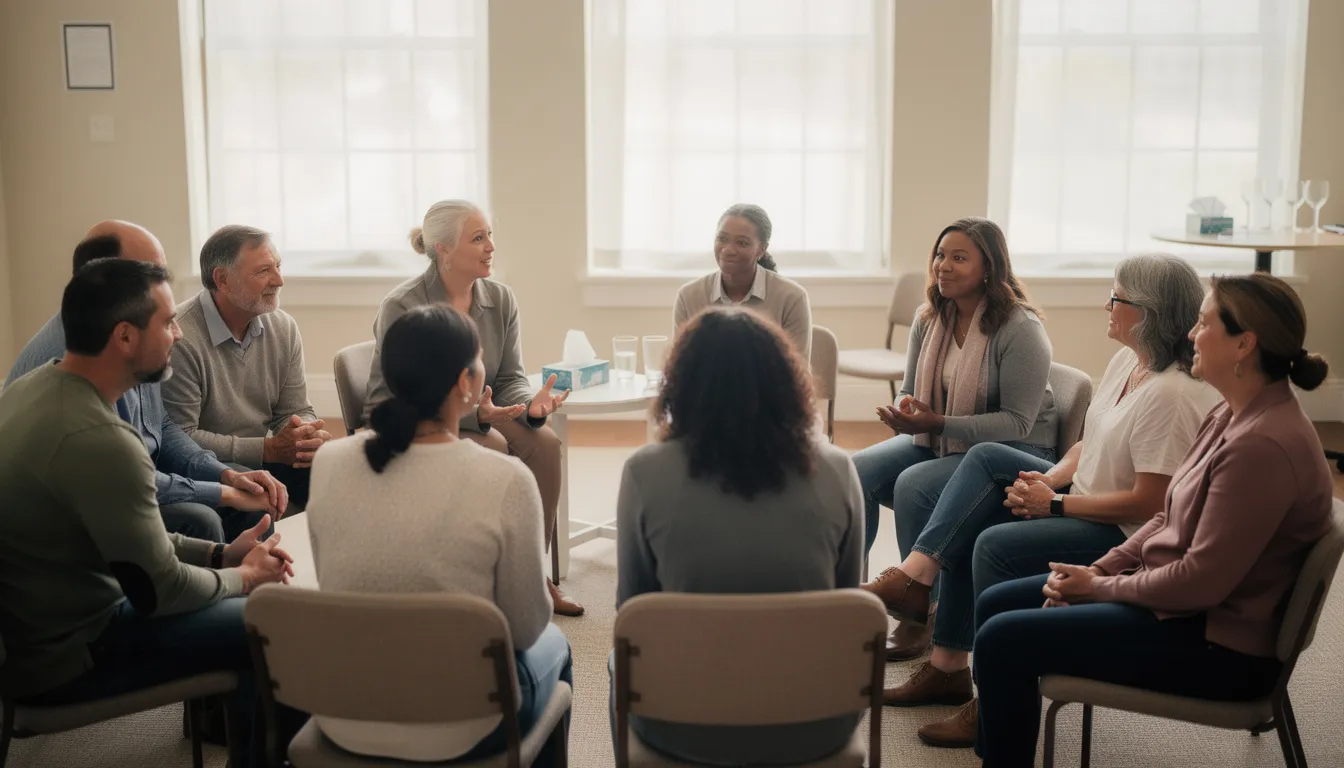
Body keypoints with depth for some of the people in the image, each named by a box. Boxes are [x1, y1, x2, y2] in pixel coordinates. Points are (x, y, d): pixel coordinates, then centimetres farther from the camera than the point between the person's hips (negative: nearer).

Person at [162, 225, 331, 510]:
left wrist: (311, 437, -17)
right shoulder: (181, 338, -19)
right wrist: (270, 449, -22)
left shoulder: (284, 328, 4)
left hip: (267, 463, 6)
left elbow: (296, 411, 8)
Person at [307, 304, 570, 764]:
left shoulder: (328, 463, -9)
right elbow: (525, 627, -10)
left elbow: (337, 590, 6)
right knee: (551, 645, 29)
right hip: (456, 731, -4)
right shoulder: (505, 480, -22)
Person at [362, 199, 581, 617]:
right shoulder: (401, 307, -17)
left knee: (543, 442, -23)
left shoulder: (500, 299, 0)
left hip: (479, 414, 6)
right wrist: (475, 413, -36)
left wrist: (531, 405, -24)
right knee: (493, 450, -31)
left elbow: (509, 378, 1)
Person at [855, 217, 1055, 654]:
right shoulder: (928, 319, 3)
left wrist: (939, 424, -29)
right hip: (937, 442, 7)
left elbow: (1017, 423, -20)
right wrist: (903, 413, -14)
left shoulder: (1020, 329, -17)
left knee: (914, 485, -30)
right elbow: (909, 391, 12)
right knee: (855, 471, -16)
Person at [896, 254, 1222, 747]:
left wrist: (1054, 504, -19)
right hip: (1086, 497, 10)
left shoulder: (1171, 394, -25)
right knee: (988, 458, 0)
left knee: (996, 545, -23)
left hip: (1129, 537, -10)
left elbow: (1146, 504, -25)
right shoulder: (1127, 360, 5)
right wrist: (1051, 478, -5)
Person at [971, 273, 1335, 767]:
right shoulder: (1234, 414, 5)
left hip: (1215, 645, -10)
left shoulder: (1263, 445, -27)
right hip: (1174, 597, 10)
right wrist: (1101, 568, 0)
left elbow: (1201, 581, -26)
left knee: (1004, 639, -15)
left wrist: (1101, 588, -13)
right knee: (995, 603, 9)